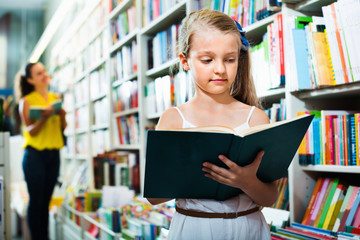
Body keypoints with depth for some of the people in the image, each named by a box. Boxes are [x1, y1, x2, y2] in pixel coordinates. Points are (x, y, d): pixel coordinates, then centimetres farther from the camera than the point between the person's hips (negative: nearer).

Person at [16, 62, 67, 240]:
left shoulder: (55, 98, 11)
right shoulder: (26, 101, -2)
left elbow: (63, 128, 12)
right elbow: (30, 131, -7)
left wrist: (62, 115, -9)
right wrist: (44, 117, -23)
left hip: (53, 154, 4)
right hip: (35, 154, -4)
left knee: (46, 201, 8)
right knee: (36, 201, -3)